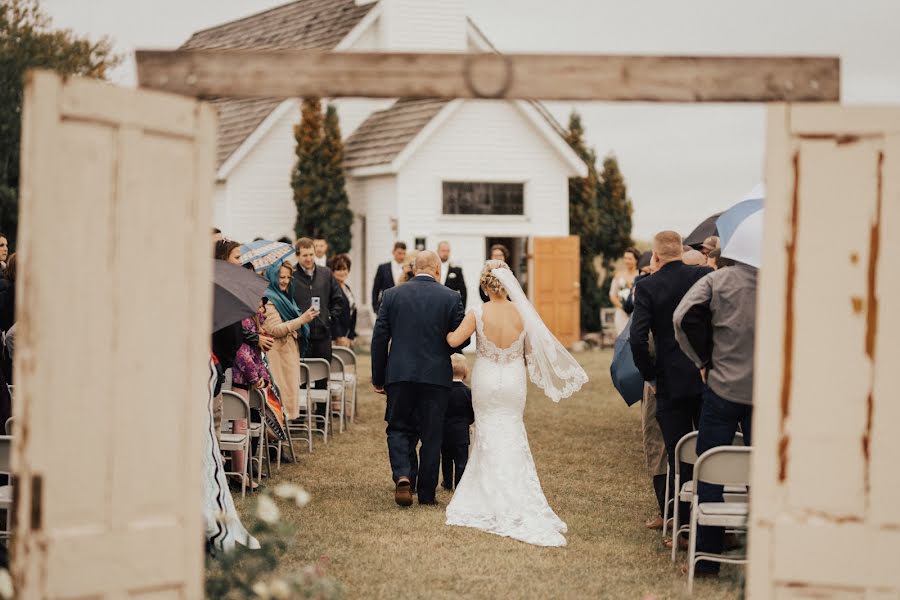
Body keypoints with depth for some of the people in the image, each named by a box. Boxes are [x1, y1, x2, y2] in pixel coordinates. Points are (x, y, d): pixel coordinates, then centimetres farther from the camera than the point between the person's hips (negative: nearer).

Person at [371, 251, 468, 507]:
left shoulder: (392, 295, 1)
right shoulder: (451, 298, -3)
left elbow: (379, 339, 1)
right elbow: (461, 339, -1)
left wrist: (378, 378, 9)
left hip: (400, 374, 1)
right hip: (436, 376, -1)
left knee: (398, 428, 13)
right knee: (431, 435, 9)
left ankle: (402, 476, -11)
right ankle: (427, 493, 13)